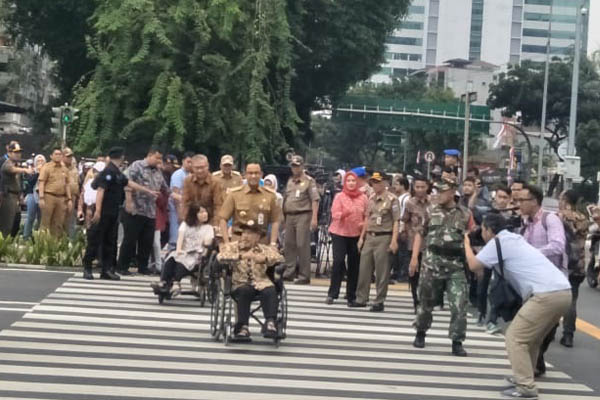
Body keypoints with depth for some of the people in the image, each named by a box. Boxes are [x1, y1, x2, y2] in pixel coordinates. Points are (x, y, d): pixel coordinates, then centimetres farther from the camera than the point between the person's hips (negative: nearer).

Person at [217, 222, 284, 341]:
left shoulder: (265, 249, 18)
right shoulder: (232, 247, 13)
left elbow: (280, 258, 1)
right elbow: (220, 256, -8)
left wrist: (265, 259, -18)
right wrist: (241, 256, -20)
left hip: (261, 283, 1)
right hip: (240, 283, -1)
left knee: (270, 291, -31)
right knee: (244, 291, -34)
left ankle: (271, 323, -38)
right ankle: (243, 327, -32)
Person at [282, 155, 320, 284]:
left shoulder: (309, 181, -2)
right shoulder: (290, 181, 19)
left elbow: (315, 200, -9)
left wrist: (314, 217, -17)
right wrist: (283, 216, 18)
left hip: (303, 215, -7)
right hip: (289, 216, 7)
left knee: (303, 245, -8)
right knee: (289, 244, 8)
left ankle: (304, 275, -6)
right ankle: (289, 272, 16)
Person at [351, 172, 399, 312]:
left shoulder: (391, 199, -7)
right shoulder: (371, 199, 13)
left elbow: (396, 221, -10)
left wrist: (394, 241, -18)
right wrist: (361, 237, 16)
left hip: (384, 238, -7)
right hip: (369, 237, 7)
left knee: (382, 272, -2)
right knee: (364, 269, 9)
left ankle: (379, 301, 5)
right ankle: (361, 299, 18)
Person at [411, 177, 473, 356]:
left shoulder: (465, 214, 3)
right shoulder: (431, 211, 7)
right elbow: (420, 234, 13)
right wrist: (414, 257, 5)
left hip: (456, 265, -1)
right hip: (432, 262, 1)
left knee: (459, 305, -8)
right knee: (426, 301, 13)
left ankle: (457, 342, 1)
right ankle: (420, 333, 34)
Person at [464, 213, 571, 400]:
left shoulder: (498, 242, 1)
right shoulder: (514, 238, 28)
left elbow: (474, 265, 4)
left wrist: (467, 243, 18)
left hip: (547, 294, -9)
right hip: (563, 291, 9)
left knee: (515, 337, 0)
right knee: (531, 337, 24)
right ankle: (523, 377, 30)